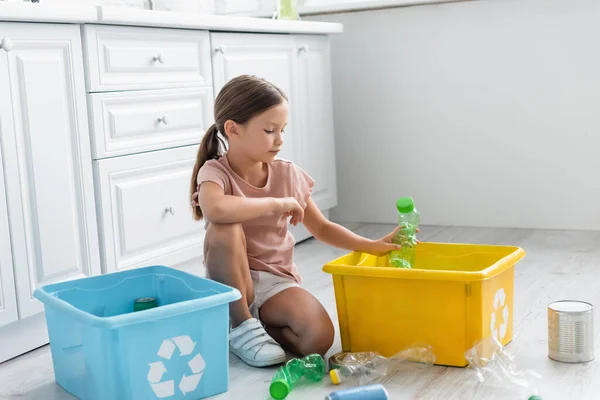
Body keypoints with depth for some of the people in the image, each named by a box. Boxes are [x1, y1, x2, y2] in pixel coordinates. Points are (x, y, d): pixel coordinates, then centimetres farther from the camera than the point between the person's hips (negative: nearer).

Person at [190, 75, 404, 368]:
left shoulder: (288, 174, 0)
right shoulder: (215, 172, -12)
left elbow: (321, 228, 10)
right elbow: (214, 209, -38)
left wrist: (372, 246, -3)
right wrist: (278, 203, -27)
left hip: (277, 282, 2)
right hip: (231, 285, -2)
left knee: (319, 339, -26)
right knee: (224, 229, -33)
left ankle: (262, 325, 4)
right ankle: (241, 324, -15)